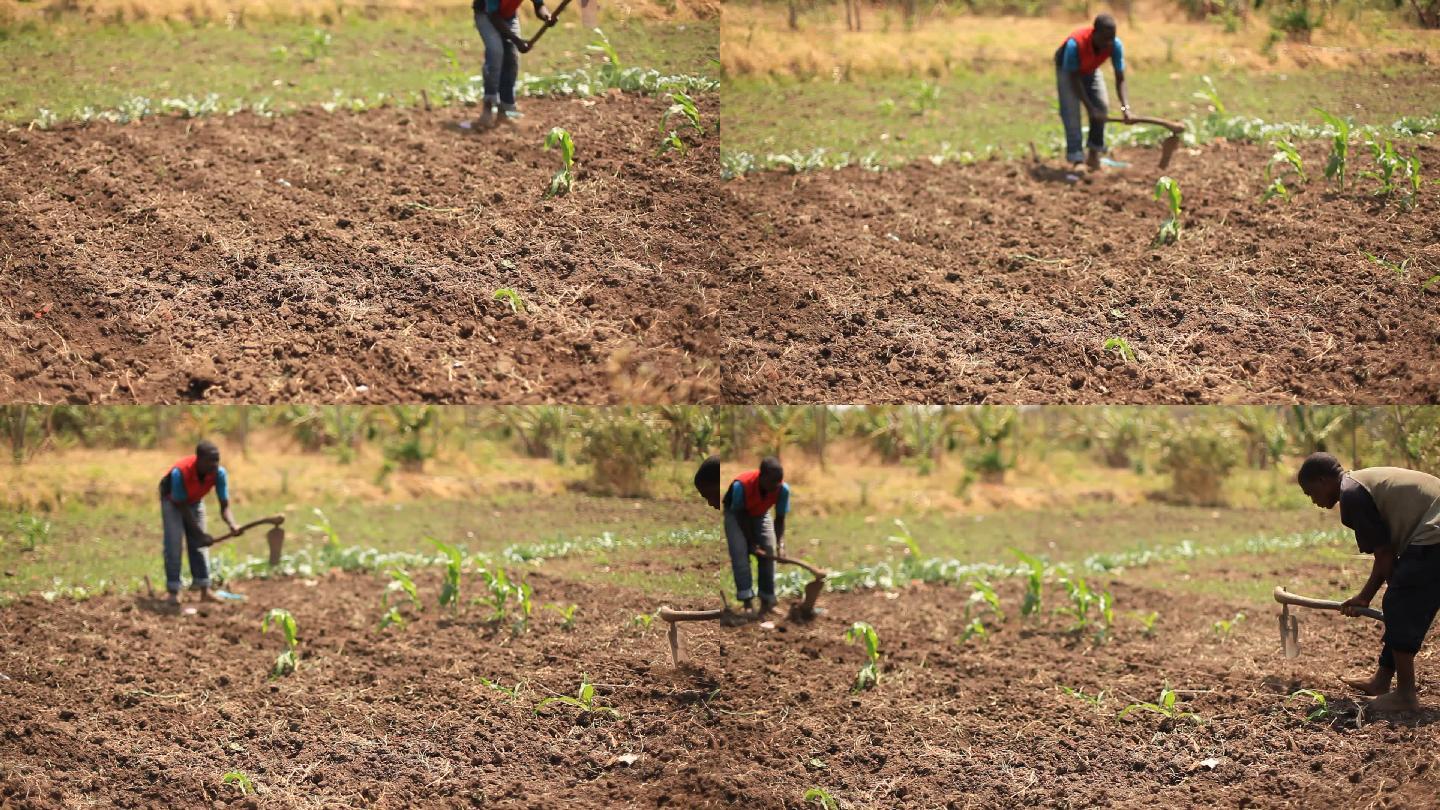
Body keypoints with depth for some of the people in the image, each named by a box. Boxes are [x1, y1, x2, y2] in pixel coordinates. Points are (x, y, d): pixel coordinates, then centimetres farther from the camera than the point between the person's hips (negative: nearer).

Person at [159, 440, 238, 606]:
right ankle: (174, 591, -11)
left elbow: (224, 506, -24)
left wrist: (232, 524, -45)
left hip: (195, 500, 4)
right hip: (172, 501, -4)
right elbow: (182, 507, -31)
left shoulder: (219, 473, -28)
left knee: (198, 544, 1)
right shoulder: (180, 472, -40)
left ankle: (204, 590, 2)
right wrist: (201, 534, -32)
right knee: (173, 544, -13)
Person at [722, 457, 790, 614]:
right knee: (740, 553, -17)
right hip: (736, 513, -3)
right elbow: (741, 516, -26)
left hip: (760, 514, 3)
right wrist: (752, 544, -25)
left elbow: (780, 519, -18)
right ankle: (748, 602, -17)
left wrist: (780, 544, -31)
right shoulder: (741, 485, -40)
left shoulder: (783, 489, -30)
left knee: (769, 551, -6)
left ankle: (767, 601, 3)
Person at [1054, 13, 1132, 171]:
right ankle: (1076, 159, -21)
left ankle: (1094, 155, 6)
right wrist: (1091, 108, -34)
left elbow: (1120, 79, -25)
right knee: (1071, 111, -18)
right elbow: (1074, 80, -33)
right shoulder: (1075, 44, -44)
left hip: (1091, 69, 4)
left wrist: (1125, 106, -39)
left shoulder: (1116, 45, -32)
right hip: (1067, 69, -4)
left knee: (1102, 106, -8)